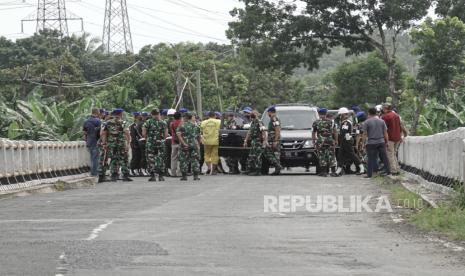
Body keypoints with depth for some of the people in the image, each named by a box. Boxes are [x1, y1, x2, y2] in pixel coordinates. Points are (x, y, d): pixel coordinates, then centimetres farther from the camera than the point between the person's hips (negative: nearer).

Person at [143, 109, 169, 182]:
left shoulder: (148, 122, -3)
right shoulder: (163, 122, 2)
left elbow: (143, 133, -5)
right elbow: (166, 134, 2)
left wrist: (147, 139, 11)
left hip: (150, 143, -1)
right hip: (161, 143, 1)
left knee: (151, 160, 3)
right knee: (161, 159, 8)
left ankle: (152, 176, -2)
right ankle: (160, 176, 5)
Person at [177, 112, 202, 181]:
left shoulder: (181, 126, -2)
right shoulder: (195, 125, 9)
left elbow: (178, 135, -17)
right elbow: (199, 136, 12)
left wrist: (184, 143, -19)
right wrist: (198, 144, 22)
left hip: (185, 145, -2)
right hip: (194, 144, 2)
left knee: (184, 160, 4)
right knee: (195, 160, 6)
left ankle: (184, 176, 3)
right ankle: (196, 176, 2)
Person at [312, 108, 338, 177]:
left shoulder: (316, 122, 3)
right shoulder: (331, 121, 7)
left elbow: (313, 133, 6)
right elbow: (335, 132, 6)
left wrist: (313, 141, 15)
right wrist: (336, 140, 11)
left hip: (320, 142, -1)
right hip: (330, 141, 1)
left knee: (322, 156, 3)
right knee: (331, 156, 5)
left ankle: (323, 172, 1)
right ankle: (333, 171, 3)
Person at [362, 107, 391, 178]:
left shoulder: (366, 122, -6)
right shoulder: (382, 121, 4)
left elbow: (364, 133, -6)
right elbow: (385, 133, 6)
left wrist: (366, 138, 14)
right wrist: (387, 142, 13)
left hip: (371, 143, -3)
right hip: (381, 142, 3)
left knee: (371, 159, 1)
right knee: (384, 157, 10)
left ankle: (369, 174, 1)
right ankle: (388, 171, 14)